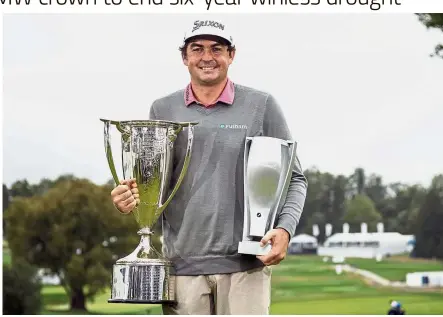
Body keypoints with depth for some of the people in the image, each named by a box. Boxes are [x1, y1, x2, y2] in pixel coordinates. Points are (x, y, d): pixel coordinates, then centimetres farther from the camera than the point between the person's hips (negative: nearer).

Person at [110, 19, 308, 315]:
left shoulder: (262, 106, 5)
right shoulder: (163, 110, 11)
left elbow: (294, 178, 7)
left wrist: (285, 228, -10)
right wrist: (130, 195, -7)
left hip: (245, 264, -2)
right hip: (183, 264, 2)